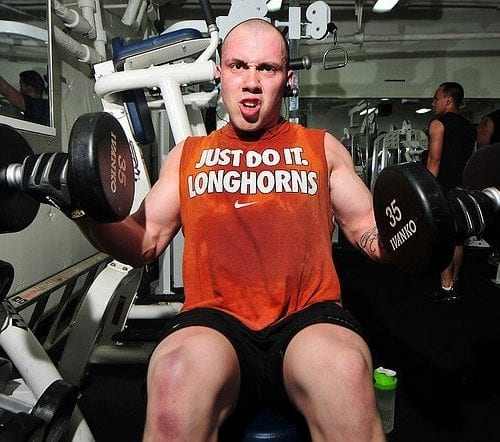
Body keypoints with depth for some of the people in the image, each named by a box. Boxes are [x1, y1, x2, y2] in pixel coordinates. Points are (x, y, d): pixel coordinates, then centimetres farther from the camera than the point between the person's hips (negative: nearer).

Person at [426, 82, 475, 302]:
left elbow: (434, 160, -15)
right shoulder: (469, 126, 16)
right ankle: (454, 282, 22)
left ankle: (447, 288, -2)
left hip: (443, 189, -8)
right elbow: (469, 158, 18)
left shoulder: (438, 123, -8)